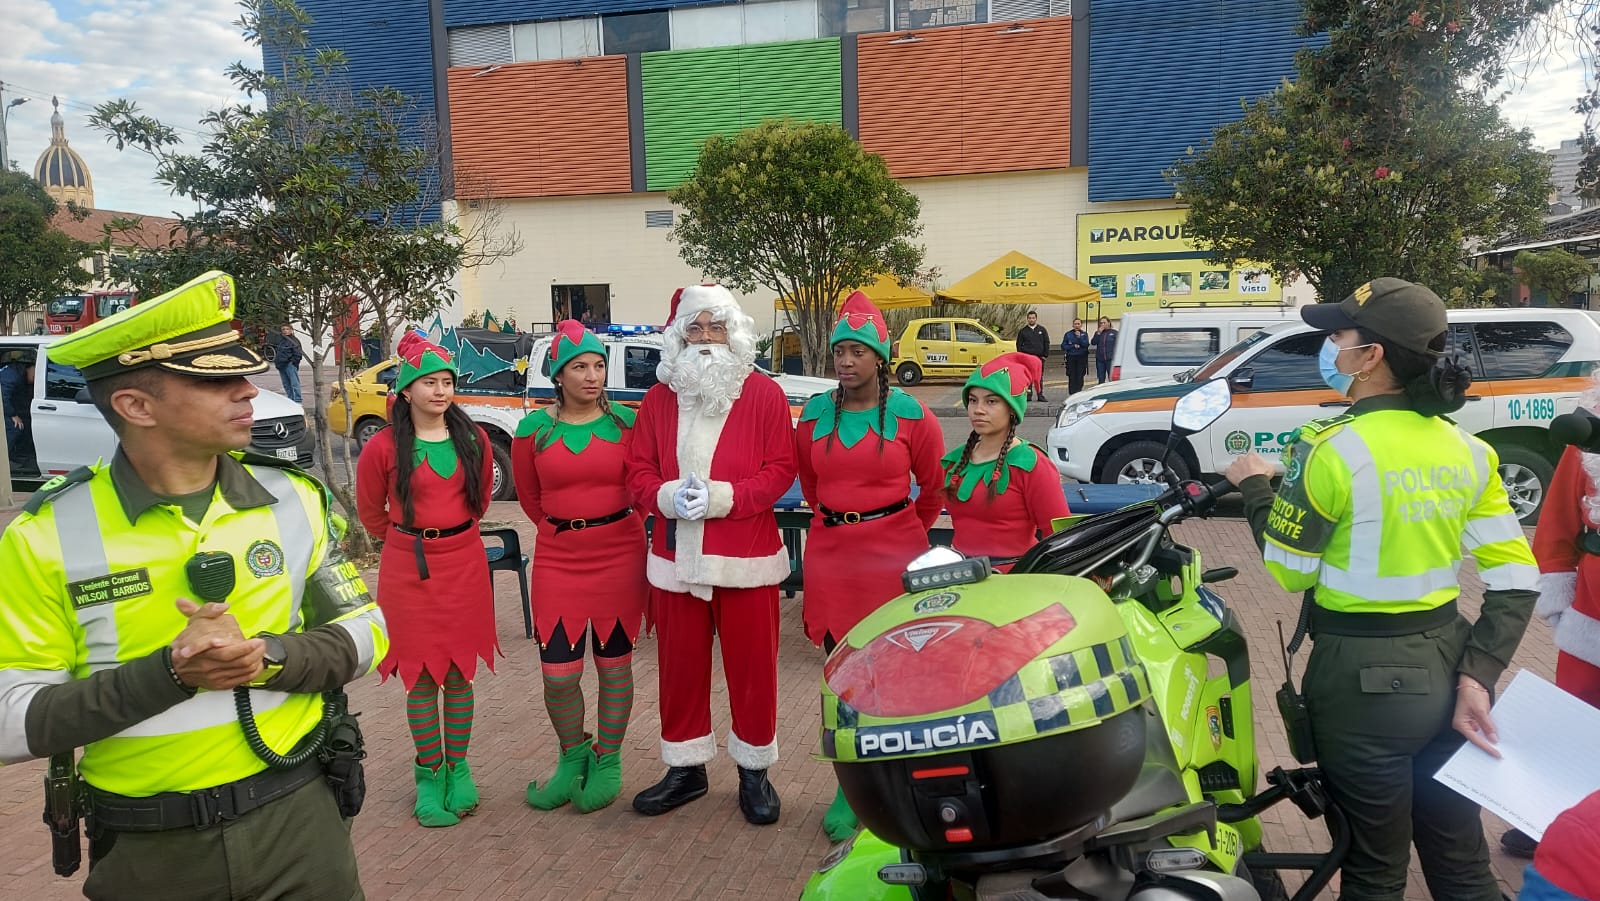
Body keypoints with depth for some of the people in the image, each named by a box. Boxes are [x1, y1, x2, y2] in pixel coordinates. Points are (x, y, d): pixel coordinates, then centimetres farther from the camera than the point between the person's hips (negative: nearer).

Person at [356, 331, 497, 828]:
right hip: (409, 569, -2)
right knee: (421, 677, 4)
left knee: (460, 673, 9)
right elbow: (370, 509, 7)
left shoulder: (473, 439, 1)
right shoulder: (384, 446, -8)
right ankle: (428, 774, 19)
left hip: (465, 563, 2)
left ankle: (458, 766, 24)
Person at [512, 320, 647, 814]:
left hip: (620, 554, -1)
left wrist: (608, 530, 9)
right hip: (558, 558, 1)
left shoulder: (625, 421, -3)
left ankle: (607, 761, 27)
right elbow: (530, 496, 12)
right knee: (558, 673, 2)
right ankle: (573, 757, 28)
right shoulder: (534, 429, -1)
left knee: (614, 665, 8)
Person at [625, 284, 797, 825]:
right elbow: (638, 472, 7)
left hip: (745, 558, -3)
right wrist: (668, 496, -14)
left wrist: (720, 497, -18)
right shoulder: (659, 398, 8)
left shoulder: (764, 395, -2)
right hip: (675, 557, 3)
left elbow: (780, 471, -7)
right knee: (680, 665, 12)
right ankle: (686, 768, 29)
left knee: (752, 666, 5)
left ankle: (754, 771, 23)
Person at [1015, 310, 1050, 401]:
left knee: (1040, 376, 4)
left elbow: (1047, 343, 10)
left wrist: (1046, 355, 1)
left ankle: (1040, 395, 9)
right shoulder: (1022, 331, 7)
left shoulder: (1042, 330, 10)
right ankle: (1028, 395, 2)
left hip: (1039, 357, 1)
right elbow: (1019, 345, 7)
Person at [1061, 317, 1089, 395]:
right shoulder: (1068, 334, 8)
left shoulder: (1084, 334, 8)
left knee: (1080, 377, -3)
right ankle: (1072, 394, 0)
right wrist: (1073, 346, -8)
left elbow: (1086, 344, -7)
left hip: (1081, 358, 0)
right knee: (1072, 377, -4)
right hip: (1071, 358, 0)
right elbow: (1063, 346, 2)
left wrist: (1079, 337, -14)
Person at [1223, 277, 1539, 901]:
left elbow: (1289, 571, -11)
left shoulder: (1331, 449, -19)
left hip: (1363, 674, -6)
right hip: (1445, 661, 6)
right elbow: (1515, 580, 0)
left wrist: (1255, 486, 2)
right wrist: (1477, 675, 0)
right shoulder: (1466, 449, 1)